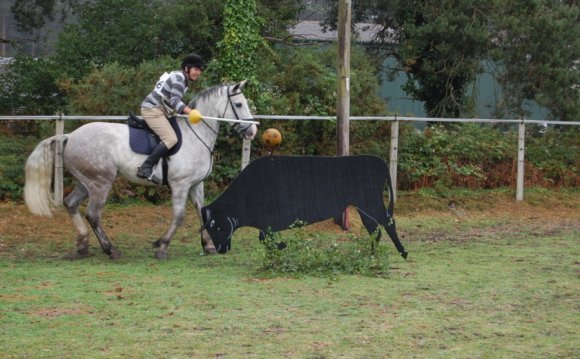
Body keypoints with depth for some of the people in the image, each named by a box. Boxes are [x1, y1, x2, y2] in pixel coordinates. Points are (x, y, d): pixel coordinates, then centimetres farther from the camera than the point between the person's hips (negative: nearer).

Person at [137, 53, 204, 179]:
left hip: (158, 111, 11)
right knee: (171, 139, -25)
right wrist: (191, 112, -41)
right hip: (152, 109, -11)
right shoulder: (179, 78, -13)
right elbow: (175, 101, -27)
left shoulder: (181, 78, 18)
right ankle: (145, 168, -27)